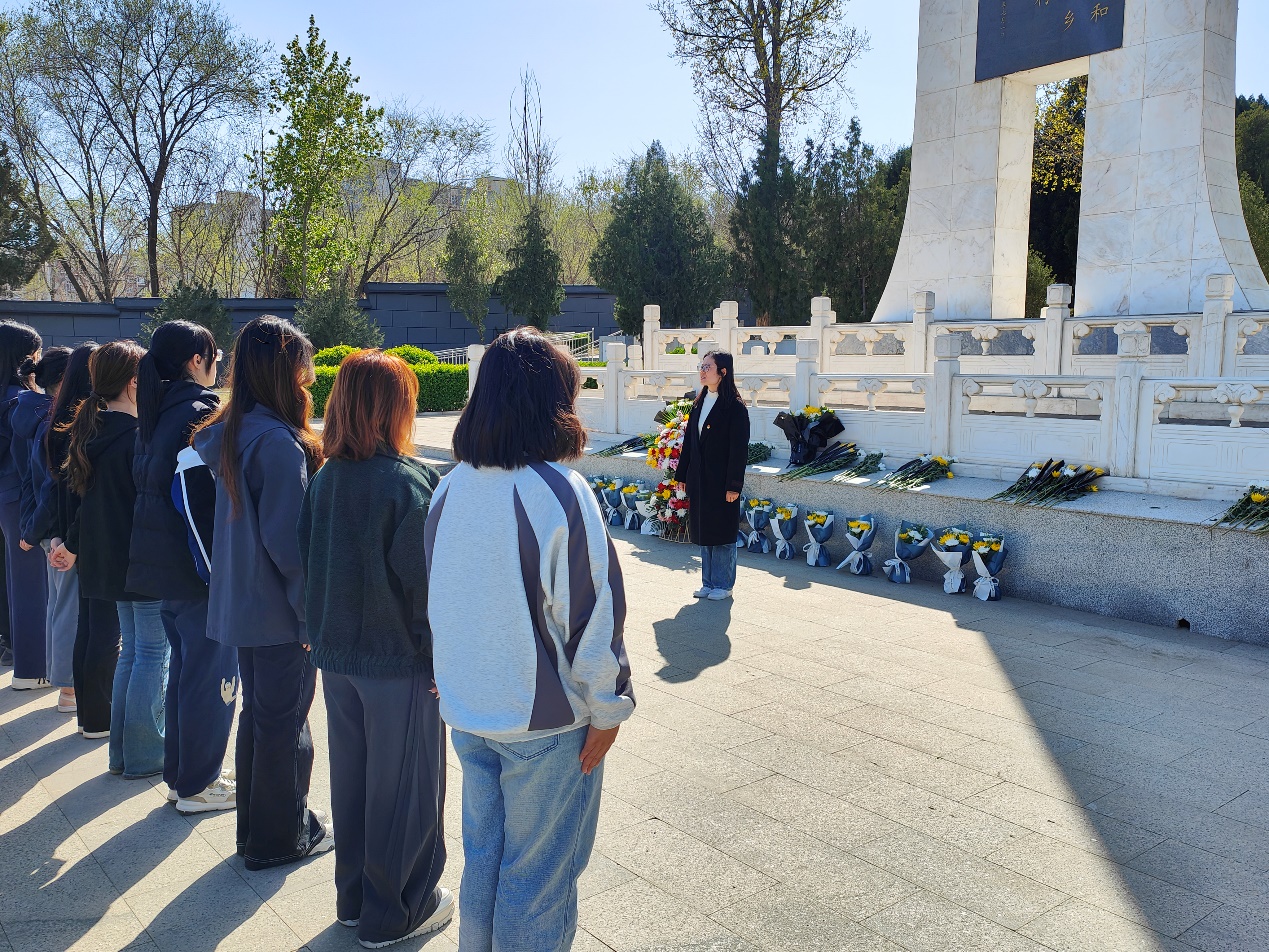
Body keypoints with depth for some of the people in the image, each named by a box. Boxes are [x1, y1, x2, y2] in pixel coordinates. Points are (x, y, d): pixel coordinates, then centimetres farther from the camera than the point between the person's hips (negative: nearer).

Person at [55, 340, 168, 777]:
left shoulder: (89, 432, 7)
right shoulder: (138, 438, -20)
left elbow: (89, 497, 16)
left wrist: (72, 544, 28)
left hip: (107, 558, 9)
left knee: (132, 649, 18)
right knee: (153, 654, 2)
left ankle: (122, 750, 26)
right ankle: (144, 756, 9)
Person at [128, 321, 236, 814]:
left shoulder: (157, 413, 10)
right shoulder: (202, 412, -17)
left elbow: (147, 479, 14)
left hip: (162, 564, 9)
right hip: (201, 566, -9)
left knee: (185, 666, 19)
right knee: (212, 673, 3)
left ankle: (179, 774, 30)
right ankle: (198, 786, 14)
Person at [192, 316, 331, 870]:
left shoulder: (231, 434, 6)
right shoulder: (280, 443, -22)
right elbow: (287, 539, -23)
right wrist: (313, 610, -14)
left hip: (242, 603, 9)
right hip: (281, 612, -9)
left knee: (257, 712, 20)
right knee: (284, 721, 6)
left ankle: (254, 829, 34)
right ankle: (281, 839, 22)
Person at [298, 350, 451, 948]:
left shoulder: (325, 478, 1)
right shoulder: (407, 481, -20)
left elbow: (309, 562, 7)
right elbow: (423, 580, -20)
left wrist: (319, 632, 16)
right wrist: (439, 655, -10)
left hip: (338, 654, 7)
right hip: (398, 657, -7)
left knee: (350, 776, 20)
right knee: (403, 785, 9)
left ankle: (354, 898, 36)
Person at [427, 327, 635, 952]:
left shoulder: (451, 488, -2)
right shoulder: (559, 493, -22)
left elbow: (436, 597, 8)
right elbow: (591, 616, -19)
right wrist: (607, 710, -6)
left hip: (466, 712, 6)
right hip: (545, 723, -6)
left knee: (481, 856, 23)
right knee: (537, 875, 12)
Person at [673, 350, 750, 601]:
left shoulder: (735, 407, -12)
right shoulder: (700, 403, 10)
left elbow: (739, 449, -14)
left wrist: (734, 485, -17)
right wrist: (683, 474, 11)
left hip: (721, 482, -7)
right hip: (699, 480, 7)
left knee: (722, 533, 3)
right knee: (702, 531, 13)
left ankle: (723, 585, 16)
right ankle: (708, 582, 24)